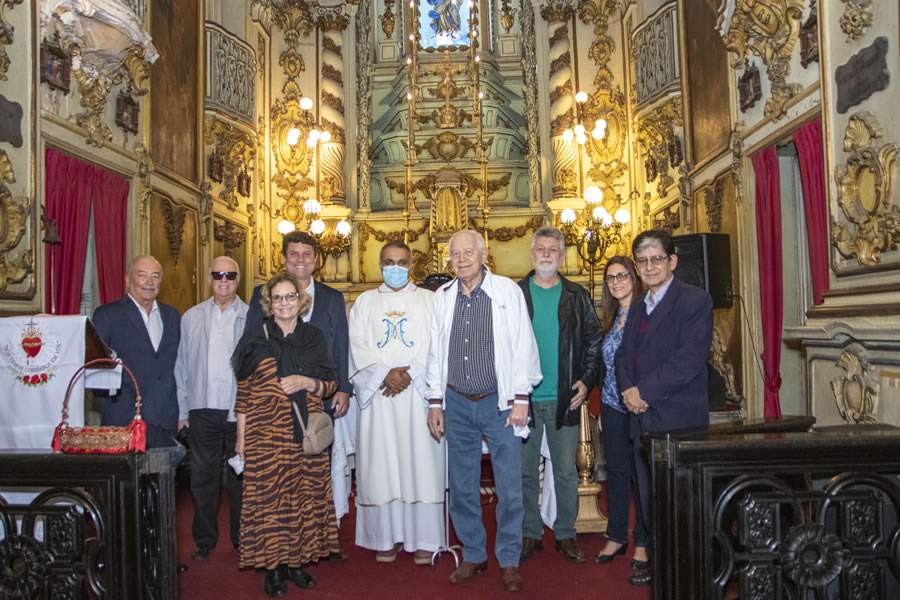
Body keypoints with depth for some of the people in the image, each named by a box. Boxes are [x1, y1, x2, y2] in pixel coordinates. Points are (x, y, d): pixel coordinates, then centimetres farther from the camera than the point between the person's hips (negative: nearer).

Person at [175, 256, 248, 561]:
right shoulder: (191, 317, 7)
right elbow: (182, 366, 9)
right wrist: (182, 410, 5)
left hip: (241, 411, -2)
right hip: (202, 410, 2)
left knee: (239, 478, 8)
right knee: (203, 477, 8)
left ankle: (242, 539, 22)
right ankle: (204, 540, 23)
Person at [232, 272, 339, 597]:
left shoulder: (313, 338, 8)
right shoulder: (256, 338, 2)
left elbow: (331, 383, 10)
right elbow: (243, 391, 3)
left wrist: (308, 383, -10)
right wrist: (241, 436, 0)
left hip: (307, 436, 3)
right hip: (266, 435, -2)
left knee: (305, 495, 6)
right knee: (269, 497, -1)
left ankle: (297, 560, 20)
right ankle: (273, 566, 12)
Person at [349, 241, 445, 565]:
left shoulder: (429, 300, 10)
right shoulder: (365, 302, 14)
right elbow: (358, 345, 2)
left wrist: (410, 374, -13)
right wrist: (385, 374, -12)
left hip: (419, 393, -1)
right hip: (378, 393, 2)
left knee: (420, 463, -2)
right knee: (381, 465, 2)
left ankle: (424, 539, 5)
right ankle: (386, 537, 11)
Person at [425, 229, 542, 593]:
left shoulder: (507, 291, -4)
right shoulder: (442, 297, 5)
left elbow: (523, 346, -5)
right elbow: (436, 351, 10)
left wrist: (521, 399, -9)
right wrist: (435, 402, 8)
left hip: (499, 401, -3)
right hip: (457, 403, 3)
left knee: (509, 487, 1)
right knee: (462, 487, 12)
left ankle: (509, 562, 18)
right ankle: (473, 556, 29)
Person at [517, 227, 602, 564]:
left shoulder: (577, 297, 6)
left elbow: (594, 342, 9)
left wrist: (586, 380, -2)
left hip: (564, 398, 1)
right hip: (524, 397, 0)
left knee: (566, 472, 7)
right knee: (525, 470, 8)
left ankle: (565, 534, 22)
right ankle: (530, 534, 22)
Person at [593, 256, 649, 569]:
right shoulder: (611, 318, 11)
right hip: (612, 405, 6)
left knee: (641, 471, 5)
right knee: (616, 470, 12)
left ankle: (642, 541, 18)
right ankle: (616, 536, 25)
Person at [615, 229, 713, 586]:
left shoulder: (695, 301, -8)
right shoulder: (637, 307, 17)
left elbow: (689, 360, -18)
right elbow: (623, 355, 16)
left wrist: (644, 392, -15)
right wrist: (627, 389, -4)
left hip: (678, 419, -7)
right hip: (641, 418, 7)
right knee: (648, 495, 14)